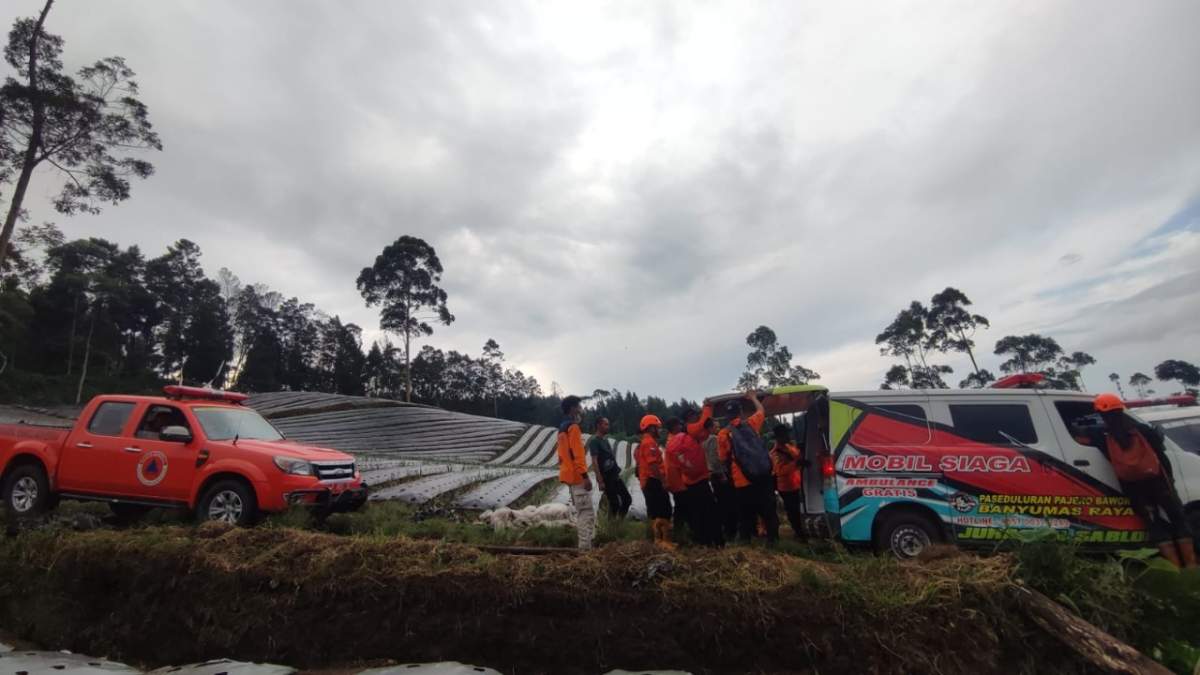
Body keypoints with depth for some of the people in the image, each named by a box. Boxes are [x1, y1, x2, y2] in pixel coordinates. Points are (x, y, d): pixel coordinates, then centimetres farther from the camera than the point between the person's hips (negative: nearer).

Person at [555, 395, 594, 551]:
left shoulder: (562, 429, 16)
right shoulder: (573, 427, -14)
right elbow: (577, 454, -21)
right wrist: (585, 476, -21)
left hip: (569, 475, 10)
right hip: (577, 476, -10)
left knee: (581, 512, 16)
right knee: (586, 512, -6)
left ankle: (584, 544, 20)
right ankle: (585, 547, -6)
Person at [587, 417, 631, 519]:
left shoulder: (605, 439, 14)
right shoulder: (594, 441, -13)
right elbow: (594, 461, -18)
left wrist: (616, 472, 16)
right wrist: (600, 481, -21)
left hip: (615, 476, 9)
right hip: (606, 478, -9)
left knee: (627, 499, 10)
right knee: (614, 503, -2)